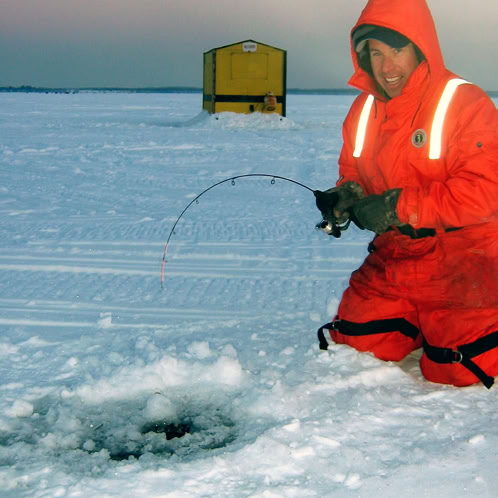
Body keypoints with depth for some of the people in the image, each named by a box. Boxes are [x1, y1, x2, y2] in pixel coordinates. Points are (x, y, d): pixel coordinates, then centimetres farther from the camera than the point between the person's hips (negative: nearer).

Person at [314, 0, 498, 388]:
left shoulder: (466, 104, -16)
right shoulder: (363, 110, 6)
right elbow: (353, 176, 17)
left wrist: (397, 207, -25)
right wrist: (346, 197, -8)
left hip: (459, 271, -6)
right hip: (390, 265, 6)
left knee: (457, 377, -10)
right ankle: (416, 327, 30)